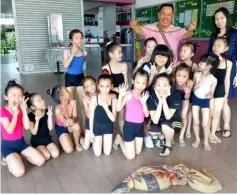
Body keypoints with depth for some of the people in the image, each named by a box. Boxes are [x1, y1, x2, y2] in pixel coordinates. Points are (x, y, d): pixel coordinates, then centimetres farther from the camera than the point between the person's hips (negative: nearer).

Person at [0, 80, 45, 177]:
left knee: (41, 161, -5)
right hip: (8, 145, -5)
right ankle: (9, 159, 8)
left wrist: (24, 110, -20)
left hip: (21, 142, 5)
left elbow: (27, 127, -14)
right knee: (19, 172, -23)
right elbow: (10, 130, -25)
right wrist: (16, 113, -28)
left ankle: (18, 156, 15)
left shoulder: (21, 109, -1)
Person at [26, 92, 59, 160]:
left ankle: (45, 148, 14)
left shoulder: (47, 112, -7)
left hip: (47, 138, 3)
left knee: (56, 154, -15)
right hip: (36, 141, -3)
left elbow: (50, 128, -11)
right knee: (46, 156, -20)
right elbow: (34, 132, -21)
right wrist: (37, 120, -33)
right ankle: (36, 151, 10)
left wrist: (50, 116, -22)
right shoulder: (30, 116, -16)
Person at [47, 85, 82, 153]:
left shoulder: (73, 102, -24)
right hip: (61, 127, -3)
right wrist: (66, 123, -53)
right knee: (69, 150, -14)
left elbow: (75, 117, -23)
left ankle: (77, 143, -4)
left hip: (71, 126, 3)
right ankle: (63, 138, 20)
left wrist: (72, 121, -48)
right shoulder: (58, 109, -33)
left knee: (76, 126, -36)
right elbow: (64, 123, -28)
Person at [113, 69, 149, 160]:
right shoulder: (129, 95, -16)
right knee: (130, 156, 4)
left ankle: (125, 140, 40)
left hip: (140, 126, 6)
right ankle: (119, 139, 25)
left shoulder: (144, 96, 2)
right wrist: (121, 95, -33)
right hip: (129, 125, -6)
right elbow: (118, 109, -24)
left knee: (138, 152, 19)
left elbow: (146, 114, -4)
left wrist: (144, 102, -18)